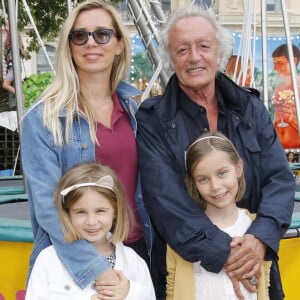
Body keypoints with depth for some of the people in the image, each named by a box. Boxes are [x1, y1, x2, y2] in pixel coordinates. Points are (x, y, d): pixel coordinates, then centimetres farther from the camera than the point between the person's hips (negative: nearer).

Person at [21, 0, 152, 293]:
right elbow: (48, 204, -18)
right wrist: (96, 268, -26)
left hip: (136, 248, 5)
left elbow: (146, 183, 10)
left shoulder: (135, 106, 3)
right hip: (74, 262, -4)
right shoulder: (42, 118, -12)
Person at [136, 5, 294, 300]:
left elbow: (279, 178, -3)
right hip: (182, 267, -3)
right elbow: (165, 197, -17)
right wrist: (221, 252, -24)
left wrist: (261, 237, -20)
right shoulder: (153, 120, -8)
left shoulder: (251, 108, 2)